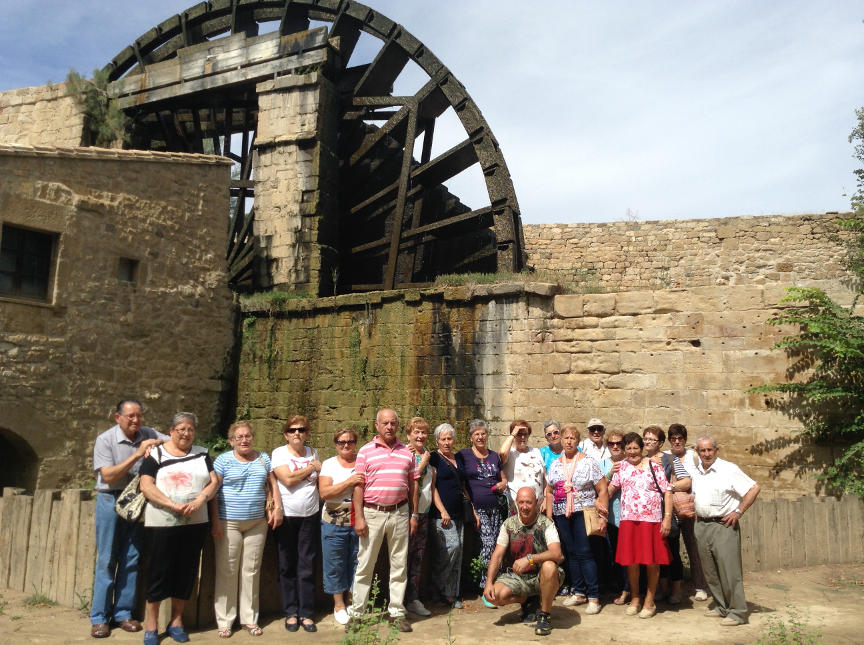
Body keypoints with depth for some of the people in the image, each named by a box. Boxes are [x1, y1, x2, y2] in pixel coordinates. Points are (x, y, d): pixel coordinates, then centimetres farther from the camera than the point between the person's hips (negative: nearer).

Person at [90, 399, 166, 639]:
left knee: (131, 561, 8)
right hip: (111, 501, -3)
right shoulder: (105, 440, -9)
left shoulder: (148, 435, 1)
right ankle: (99, 618, 13)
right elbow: (108, 476, -16)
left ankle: (123, 613, 20)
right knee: (106, 561, 3)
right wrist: (137, 454, -21)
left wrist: (157, 443, -16)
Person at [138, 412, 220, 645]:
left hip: (195, 523, 3)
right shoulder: (156, 454, 1)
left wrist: (200, 500, -15)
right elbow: (146, 486, -9)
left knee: (186, 572, 9)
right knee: (159, 572, 2)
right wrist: (173, 505, -19)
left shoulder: (201, 453, 11)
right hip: (161, 524, -3)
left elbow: (214, 481, 5)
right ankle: (151, 625, 16)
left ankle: (176, 621, 24)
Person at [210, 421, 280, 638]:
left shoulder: (263, 458, 10)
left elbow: (273, 483, 14)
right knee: (227, 572, 1)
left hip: (257, 523, 3)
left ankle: (250, 618, 19)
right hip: (228, 522, -3)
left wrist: (277, 507, 1)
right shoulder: (223, 460, -2)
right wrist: (215, 521, -10)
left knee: (252, 571, 8)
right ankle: (224, 621, 13)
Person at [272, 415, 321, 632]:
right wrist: (312, 467, -6)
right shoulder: (279, 453, -3)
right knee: (287, 566, 5)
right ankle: (291, 612, 17)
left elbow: (321, 481, 17)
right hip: (286, 516, -2)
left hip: (309, 516, 3)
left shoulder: (313, 453, 9)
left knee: (307, 566, 4)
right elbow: (288, 479, -17)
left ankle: (306, 613, 12)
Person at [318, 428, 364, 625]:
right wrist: (349, 482, -20)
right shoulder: (329, 464, 2)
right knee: (335, 564, 5)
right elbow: (324, 492, -11)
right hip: (334, 522, -1)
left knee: (356, 563, 7)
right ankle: (339, 605, 19)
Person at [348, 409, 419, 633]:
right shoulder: (366, 451, 0)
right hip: (372, 513, -2)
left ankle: (397, 612, 19)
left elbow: (413, 484, 11)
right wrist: (359, 517, -9)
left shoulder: (407, 452, 8)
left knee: (399, 566, 8)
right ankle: (356, 613, 15)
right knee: (365, 565, 4)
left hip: (399, 513, 2)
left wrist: (414, 514, 8)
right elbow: (358, 486, -3)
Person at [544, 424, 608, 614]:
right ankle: (579, 592, 19)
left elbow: (602, 490, -3)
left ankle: (594, 597, -3)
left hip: (583, 513, -4)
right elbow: (549, 492, 15)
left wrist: (603, 516, -9)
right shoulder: (555, 464, 12)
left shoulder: (589, 462, -1)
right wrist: (549, 516, 8)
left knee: (585, 553, -8)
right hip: (561, 515, 5)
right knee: (571, 553, 9)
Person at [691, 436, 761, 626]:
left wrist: (738, 512, -12)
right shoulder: (696, 472, 13)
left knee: (729, 570, -7)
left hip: (723, 525, -7)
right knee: (710, 571, 11)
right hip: (701, 525, 7)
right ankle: (721, 607, 22)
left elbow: (754, 488, -10)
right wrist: (694, 511, 11)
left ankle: (737, 612, 1)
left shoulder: (729, 469, -7)